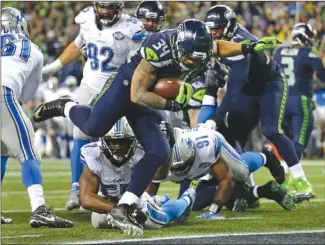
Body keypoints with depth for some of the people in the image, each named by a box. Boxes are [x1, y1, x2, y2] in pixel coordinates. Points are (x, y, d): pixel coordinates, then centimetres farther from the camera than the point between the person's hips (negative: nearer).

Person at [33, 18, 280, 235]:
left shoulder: (194, 45, -13)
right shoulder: (159, 51, -33)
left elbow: (217, 47, 13)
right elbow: (138, 95, -26)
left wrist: (249, 48, -2)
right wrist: (171, 105, -33)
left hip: (149, 98, 6)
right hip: (127, 85, -6)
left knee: (159, 153, -10)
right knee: (94, 128, -23)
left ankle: (122, 209, -9)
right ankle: (66, 107, 12)